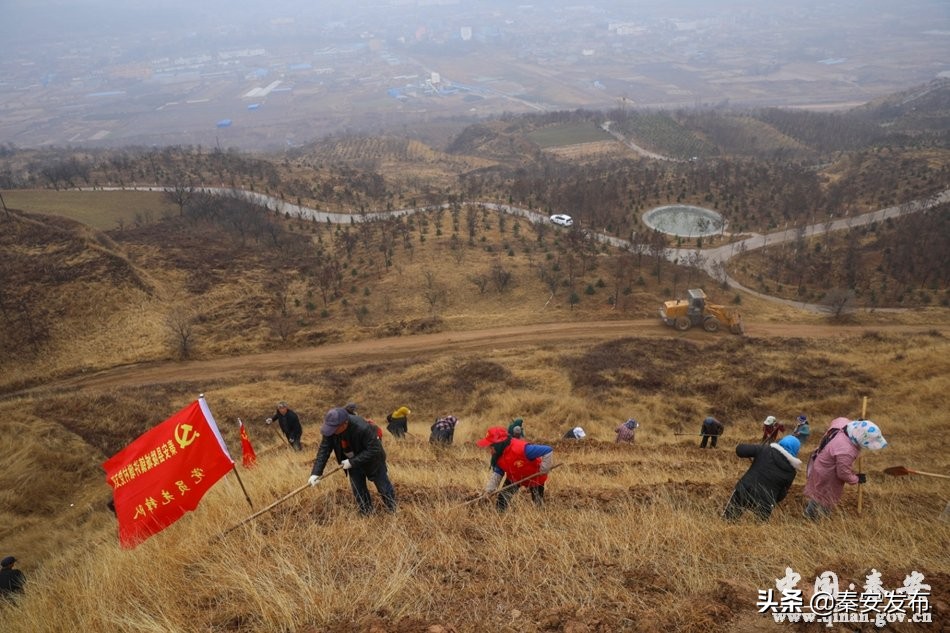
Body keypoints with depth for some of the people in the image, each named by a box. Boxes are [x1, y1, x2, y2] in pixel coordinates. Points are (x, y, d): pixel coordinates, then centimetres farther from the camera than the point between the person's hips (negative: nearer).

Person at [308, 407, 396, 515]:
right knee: (358, 492, 7)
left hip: (372, 460, -4)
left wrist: (352, 462, -33)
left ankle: (394, 514, 30)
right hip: (352, 462, 4)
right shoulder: (330, 429, -25)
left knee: (384, 488, 9)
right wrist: (316, 473, -28)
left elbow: (374, 450, -33)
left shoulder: (362, 428, -41)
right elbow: (323, 450, -20)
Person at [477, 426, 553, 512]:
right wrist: (489, 489, -17)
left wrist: (543, 470, -32)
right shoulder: (497, 455, -18)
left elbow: (548, 451, -43)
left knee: (538, 503, 8)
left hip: (534, 478, -5)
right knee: (502, 499, -1)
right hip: (514, 478, 5)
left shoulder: (521, 449, -43)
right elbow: (497, 473, -6)